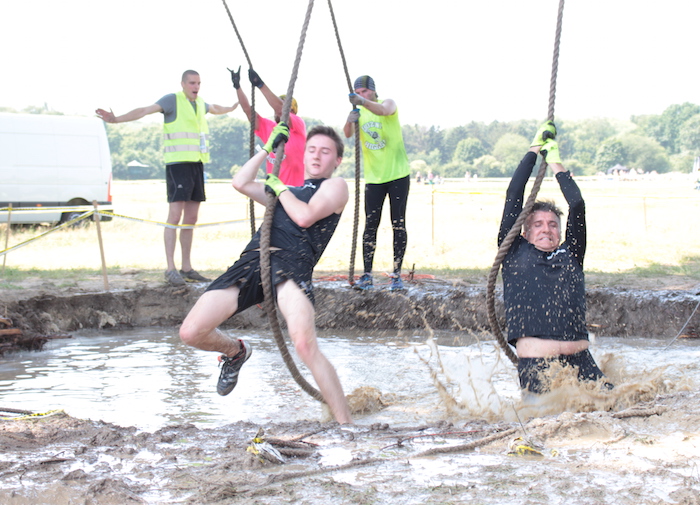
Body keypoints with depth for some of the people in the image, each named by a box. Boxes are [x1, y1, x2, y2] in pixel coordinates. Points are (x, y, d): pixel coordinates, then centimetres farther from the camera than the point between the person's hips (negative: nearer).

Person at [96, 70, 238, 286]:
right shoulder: (173, 100, -5)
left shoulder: (200, 103, 17)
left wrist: (232, 108, 59)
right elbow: (145, 110, -17)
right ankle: (170, 269, -12)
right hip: (178, 163, -7)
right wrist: (116, 119, -30)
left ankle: (186, 268, 12)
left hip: (197, 163, 8)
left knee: (191, 218, 8)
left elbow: (215, 109, 41)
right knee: (175, 215, -11)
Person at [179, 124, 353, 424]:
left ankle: (346, 426, -23)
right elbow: (241, 183, 31)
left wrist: (280, 188, 14)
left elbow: (305, 217, -1)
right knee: (191, 333, -4)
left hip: (293, 262, -6)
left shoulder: (335, 186, 16)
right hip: (252, 261, 6)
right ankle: (236, 351, 31)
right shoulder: (288, 192, 36)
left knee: (305, 345, -31)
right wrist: (269, 148, 34)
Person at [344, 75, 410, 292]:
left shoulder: (388, 103, -5)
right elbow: (348, 134, -11)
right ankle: (367, 276, -3)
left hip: (398, 175, -3)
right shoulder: (359, 112, 6)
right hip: (373, 178, 3)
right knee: (370, 226, -3)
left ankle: (397, 276, 5)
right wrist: (350, 121, -34)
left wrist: (364, 102, -50)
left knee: (398, 225, 0)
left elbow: (384, 111, -30)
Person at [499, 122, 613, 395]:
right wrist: (534, 150, 22)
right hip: (536, 365, -4)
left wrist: (556, 164, 27)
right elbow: (513, 198, 14)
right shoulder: (516, 254, 15)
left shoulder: (570, 255, 19)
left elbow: (577, 205, 15)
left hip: (580, 362, 4)